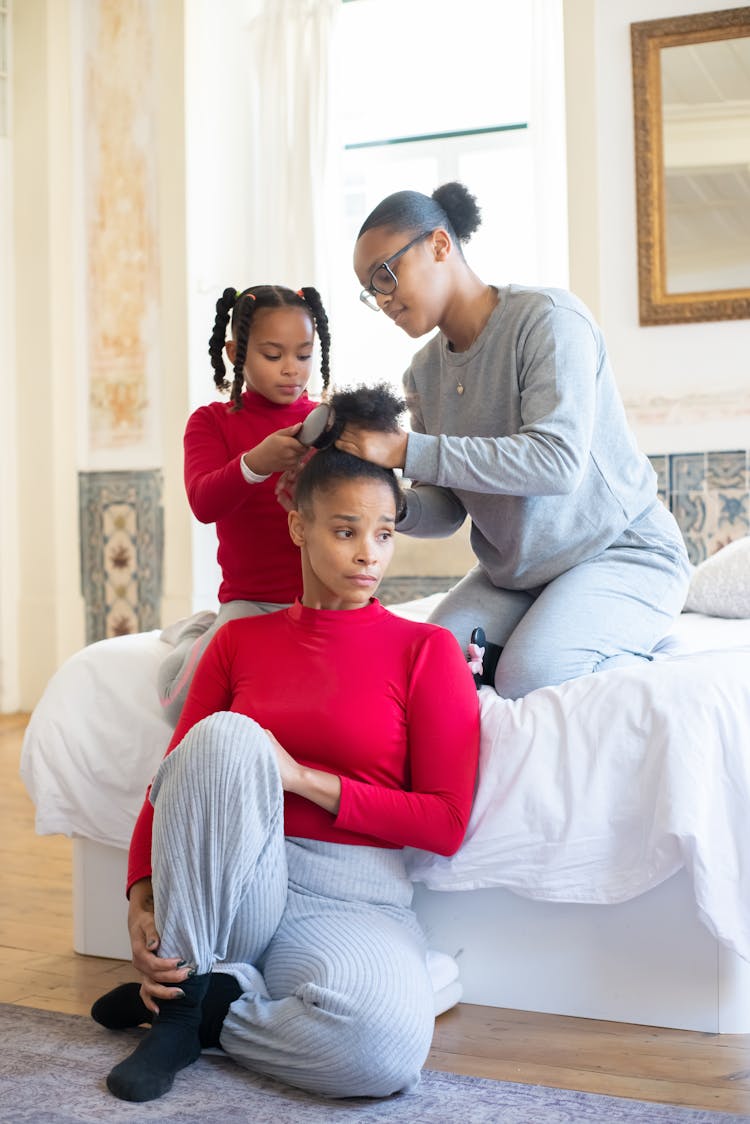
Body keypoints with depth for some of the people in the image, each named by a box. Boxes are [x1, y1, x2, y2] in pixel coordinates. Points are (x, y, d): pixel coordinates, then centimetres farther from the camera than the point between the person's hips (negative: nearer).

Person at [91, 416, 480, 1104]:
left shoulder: (426, 651, 3)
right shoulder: (240, 640, 12)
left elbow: (446, 824, -4)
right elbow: (169, 780, 9)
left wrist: (302, 778, -12)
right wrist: (141, 901, -10)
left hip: (354, 899, -1)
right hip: (228, 890, 2)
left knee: (389, 1044, -36)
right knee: (227, 735, -30)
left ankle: (201, 1013, -7)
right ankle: (182, 983, -13)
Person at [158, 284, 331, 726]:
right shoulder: (213, 421, 5)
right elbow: (204, 503, -14)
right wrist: (256, 463, -36)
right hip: (250, 601, 0)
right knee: (185, 703, -22)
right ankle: (199, 632, 13)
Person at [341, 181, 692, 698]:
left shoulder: (548, 318, -17)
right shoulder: (424, 373, 5)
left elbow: (558, 461, -31)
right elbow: (445, 512, 2)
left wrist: (410, 451, -32)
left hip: (620, 554, -6)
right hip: (512, 574, 6)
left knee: (529, 678, -28)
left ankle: (635, 651, 0)